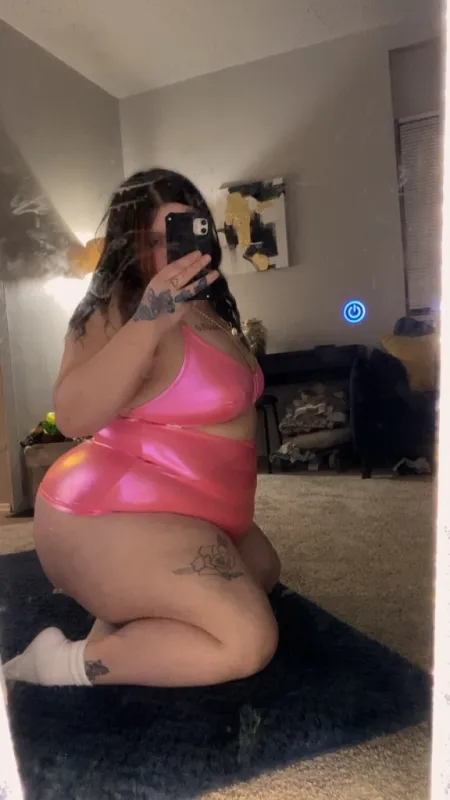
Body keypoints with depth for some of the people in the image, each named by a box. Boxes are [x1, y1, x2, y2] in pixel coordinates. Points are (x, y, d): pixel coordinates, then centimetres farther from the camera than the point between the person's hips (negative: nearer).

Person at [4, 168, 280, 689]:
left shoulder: (206, 308, 9)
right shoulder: (119, 311, -18)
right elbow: (74, 417, -34)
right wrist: (148, 323, -39)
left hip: (187, 512, 10)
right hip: (120, 515, -10)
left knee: (263, 570, 26)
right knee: (249, 643, -19)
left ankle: (110, 598, 18)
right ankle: (67, 661, -7)